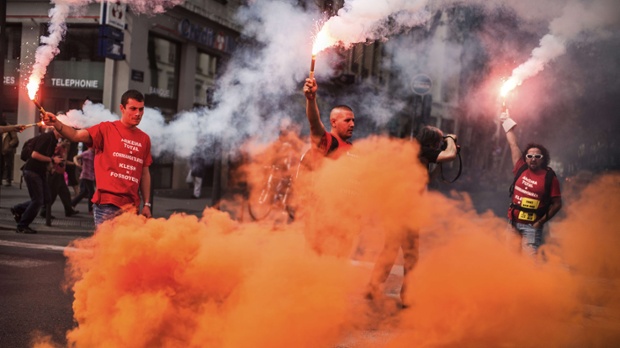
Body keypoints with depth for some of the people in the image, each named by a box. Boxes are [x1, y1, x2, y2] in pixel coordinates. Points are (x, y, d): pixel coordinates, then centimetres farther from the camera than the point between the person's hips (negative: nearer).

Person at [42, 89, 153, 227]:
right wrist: (57, 124, -34)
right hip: (107, 204, -5)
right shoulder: (106, 129, -1)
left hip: (132, 206, 5)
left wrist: (147, 204, 11)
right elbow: (77, 135, -15)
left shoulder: (144, 139, 11)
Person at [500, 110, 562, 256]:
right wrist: (506, 122, 20)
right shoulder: (521, 169, 5)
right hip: (513, 223, 5)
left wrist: (542, 221, -10)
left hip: (532, 226, -5)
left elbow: (557, 204, -2)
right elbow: (513, 145, 13)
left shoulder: (549, 177, -5)